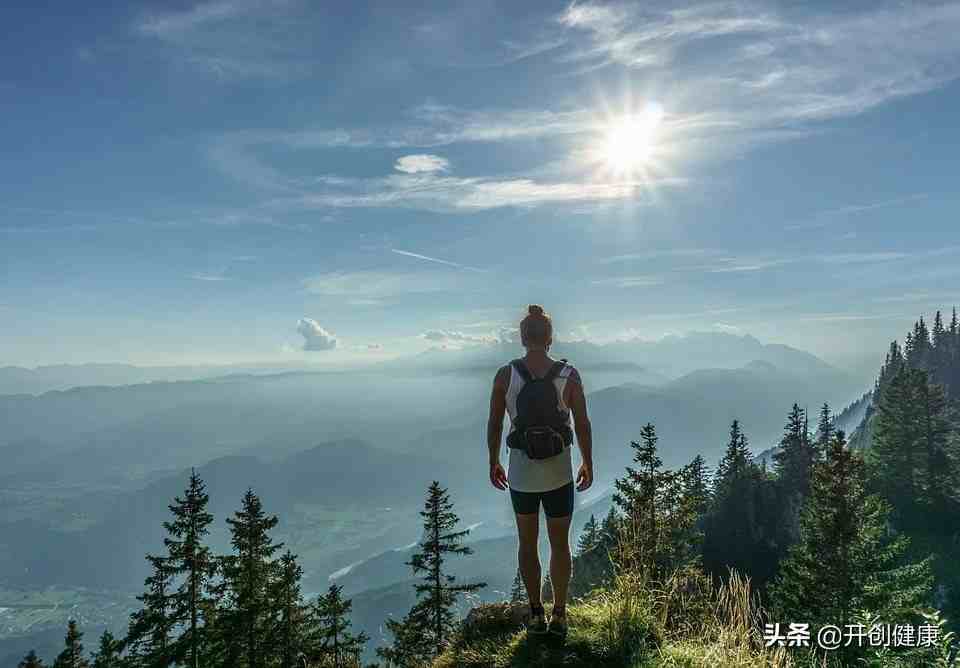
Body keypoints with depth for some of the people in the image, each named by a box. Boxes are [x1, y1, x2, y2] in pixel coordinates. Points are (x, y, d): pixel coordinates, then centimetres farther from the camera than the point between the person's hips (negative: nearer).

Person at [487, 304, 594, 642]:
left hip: (520, 474, 0)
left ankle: (536, 614, 28)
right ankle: (559, 616, 26)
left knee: (527, 544, 19)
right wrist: (588, 464, 8)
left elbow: (494, 424, -4)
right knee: (560, 545, 17)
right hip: (559, 474, 0)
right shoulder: (569, 375, -11)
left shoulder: (505, 375, -10)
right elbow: (582, 424, -6)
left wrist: (494, 463, 9)